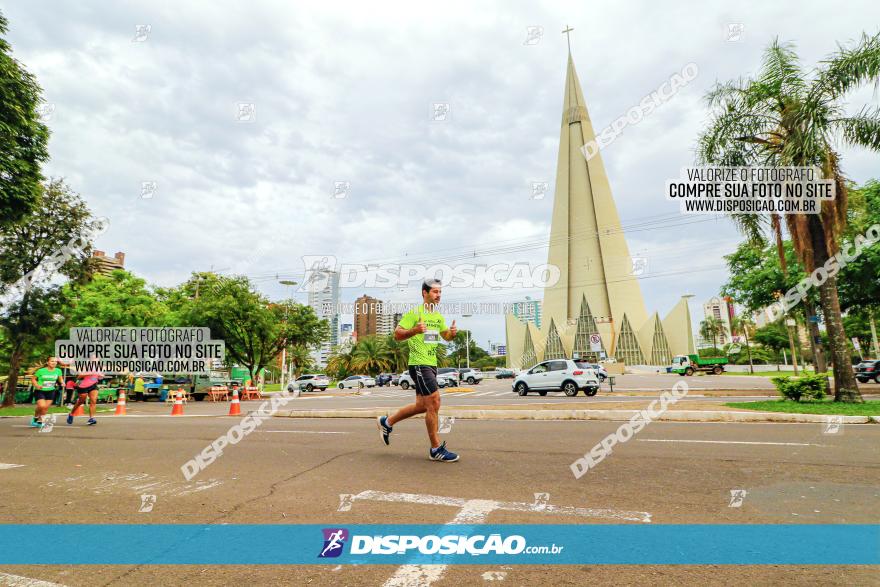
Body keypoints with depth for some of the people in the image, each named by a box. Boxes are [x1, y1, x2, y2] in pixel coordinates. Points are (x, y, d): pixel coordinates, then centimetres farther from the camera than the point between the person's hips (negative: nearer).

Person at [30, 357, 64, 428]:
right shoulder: (41, 371, -12)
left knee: (46, 407, 3)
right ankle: (35, 417, 12)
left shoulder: (58, 371, -3)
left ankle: (39, 422, 24)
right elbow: (33, 379, 0)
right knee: (42, 406, -18)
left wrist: (62, 383, -10)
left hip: (50, 391, 3)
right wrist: (36, 385, -17)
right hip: (40, 391, -3)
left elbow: (60, 379, 12)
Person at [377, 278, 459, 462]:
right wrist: (414, 330, -30)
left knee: (422, 406, 15)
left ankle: (387, 422, 32)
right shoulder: (414, 313, -10)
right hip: (419, 364, -9)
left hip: (431, 364, 9)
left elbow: (446, 336, 24)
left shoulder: (438, 316, 14)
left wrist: (453, 332, 0)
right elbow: (397, 335, -12)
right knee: (434, 403, -10)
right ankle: (436, 449, 2)